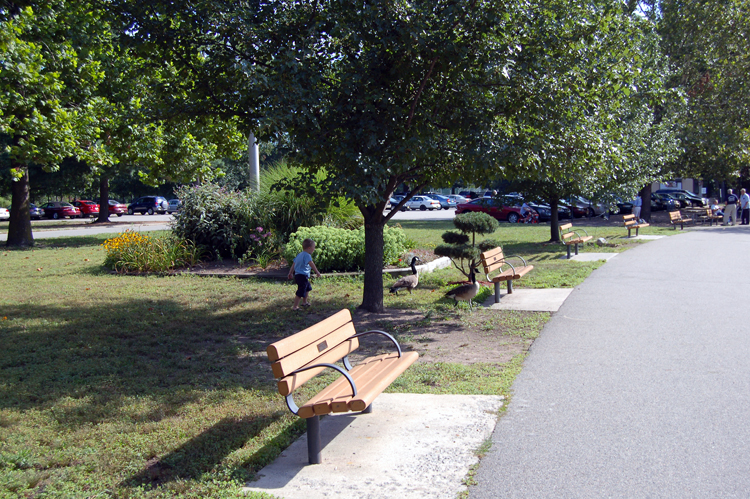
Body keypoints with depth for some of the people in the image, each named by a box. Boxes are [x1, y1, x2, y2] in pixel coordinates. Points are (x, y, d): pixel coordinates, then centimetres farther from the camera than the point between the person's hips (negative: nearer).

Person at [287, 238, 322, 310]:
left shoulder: (299, 255, 15)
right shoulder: (307, 255, -16)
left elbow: (293, 264, 21)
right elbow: (311, 263, -31)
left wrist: (290, 273, 29)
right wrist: (317, 272, -32)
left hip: (297, 274, 11)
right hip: (302, 276, -11)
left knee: (308, 288, 27)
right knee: (300, 292, -6)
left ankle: (304, 302, 41)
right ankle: (295, 306, -2)